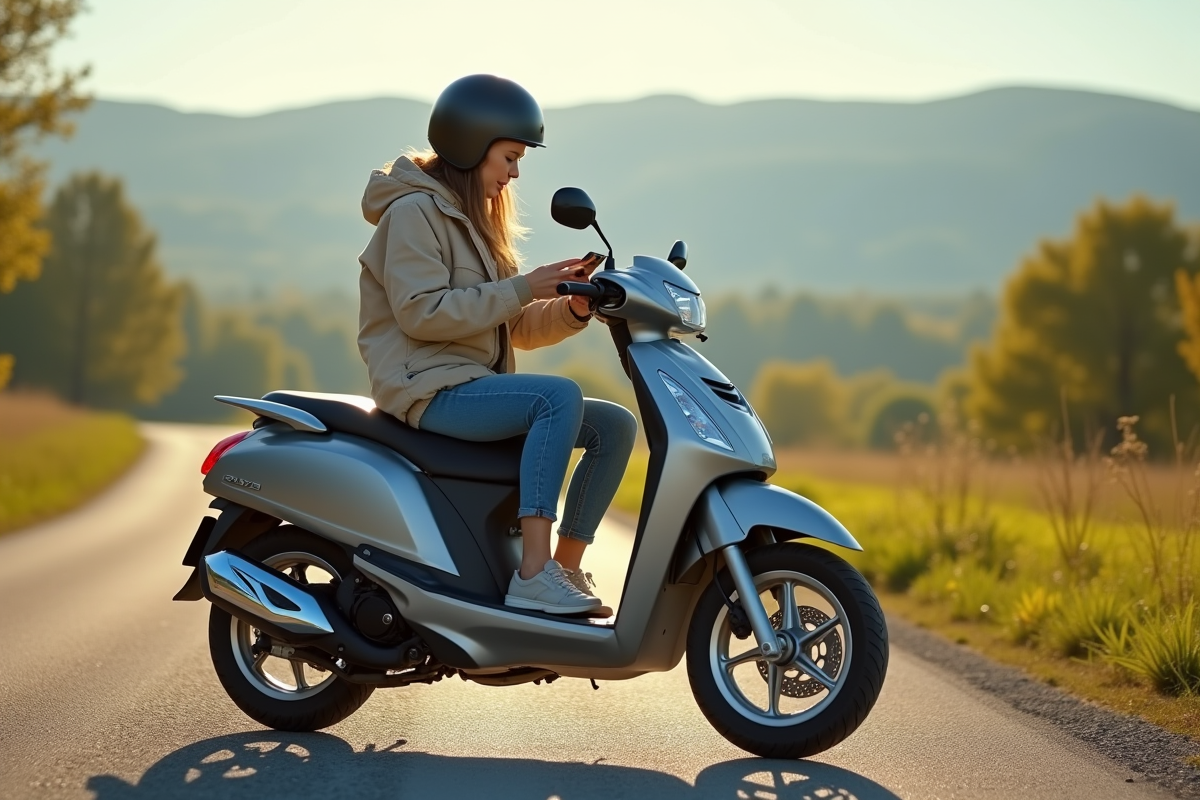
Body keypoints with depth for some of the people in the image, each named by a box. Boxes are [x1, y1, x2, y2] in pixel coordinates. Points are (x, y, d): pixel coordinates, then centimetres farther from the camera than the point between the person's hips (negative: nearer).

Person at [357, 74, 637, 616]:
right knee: (559, 396, -31)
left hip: (476, 384, 9)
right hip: (429, 389, -9)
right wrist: (522, 288, -20)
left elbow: (518, 329, 17)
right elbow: (421, 313, -20)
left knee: (615, 425, -4)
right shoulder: (414, 210, -7)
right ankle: (534, 575, -35)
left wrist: (572, 310, -4)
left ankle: (566, 570, -6)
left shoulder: (477, 220, 21)